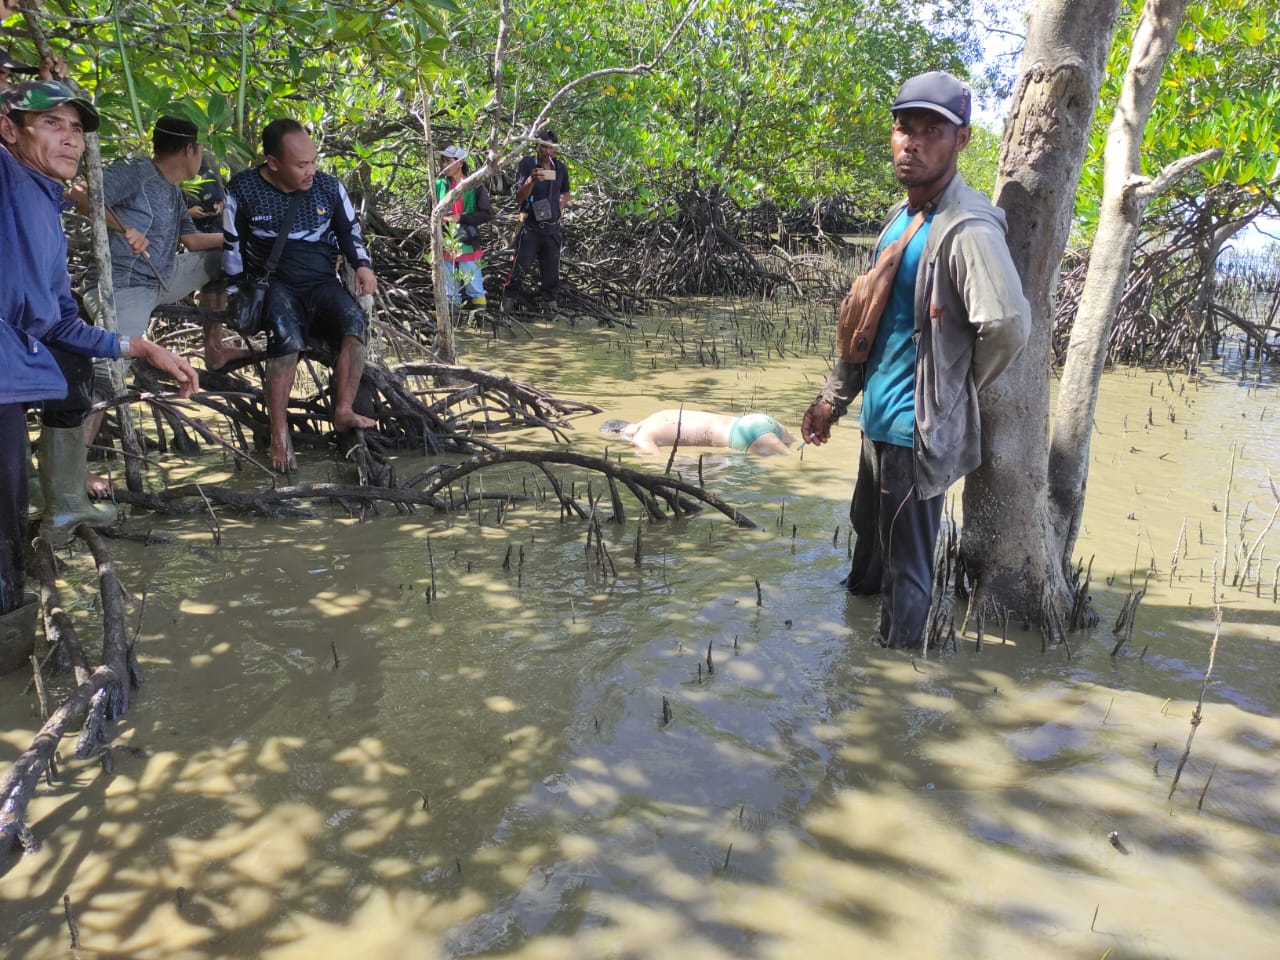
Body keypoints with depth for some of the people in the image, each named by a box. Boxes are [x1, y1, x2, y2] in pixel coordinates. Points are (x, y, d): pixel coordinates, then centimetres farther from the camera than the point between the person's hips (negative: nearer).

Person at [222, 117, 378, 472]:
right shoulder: (243, 190, -3)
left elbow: (349, 229, 17)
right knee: (287, 338, -35)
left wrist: (363, 265, 1)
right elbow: (231, 247, 5)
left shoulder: (328, 187, 4)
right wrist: (237, 294, 1)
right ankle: (279, 435, -31)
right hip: (273, 283, -3)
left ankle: (343, 411, -24)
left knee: (355, 322, -29)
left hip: (322, 283, 3)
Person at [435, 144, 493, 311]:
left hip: (468, 244, -4)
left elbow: (487, 214, -9)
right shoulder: (439, 185, 4)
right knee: (449, 290, 12)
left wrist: (460, 218, -16)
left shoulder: (475, 186, -7)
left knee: (474, 287, 2)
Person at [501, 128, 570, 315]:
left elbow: (565, 193, 24)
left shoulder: (561, 168, 6)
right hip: (530, 226, -4)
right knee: (520, 265, -4)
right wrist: (532, 180, -24)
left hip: (552, 227, 4)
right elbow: (519, 198, -9)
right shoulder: (527, 164, -6)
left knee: (551, 268, 7)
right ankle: (508, 298, 7)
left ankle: (549, 300, 18)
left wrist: (561, 209, 7)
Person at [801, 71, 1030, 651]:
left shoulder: (967, 228, -20)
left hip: (917, 429, -9)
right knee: (868, 535, 27)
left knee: (905, 567, 5)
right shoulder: (899, 218, 10)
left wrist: (957, 389, -14)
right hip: (878, 419, 9)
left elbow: (1007, 325, -32)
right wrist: (832, 397, 14)